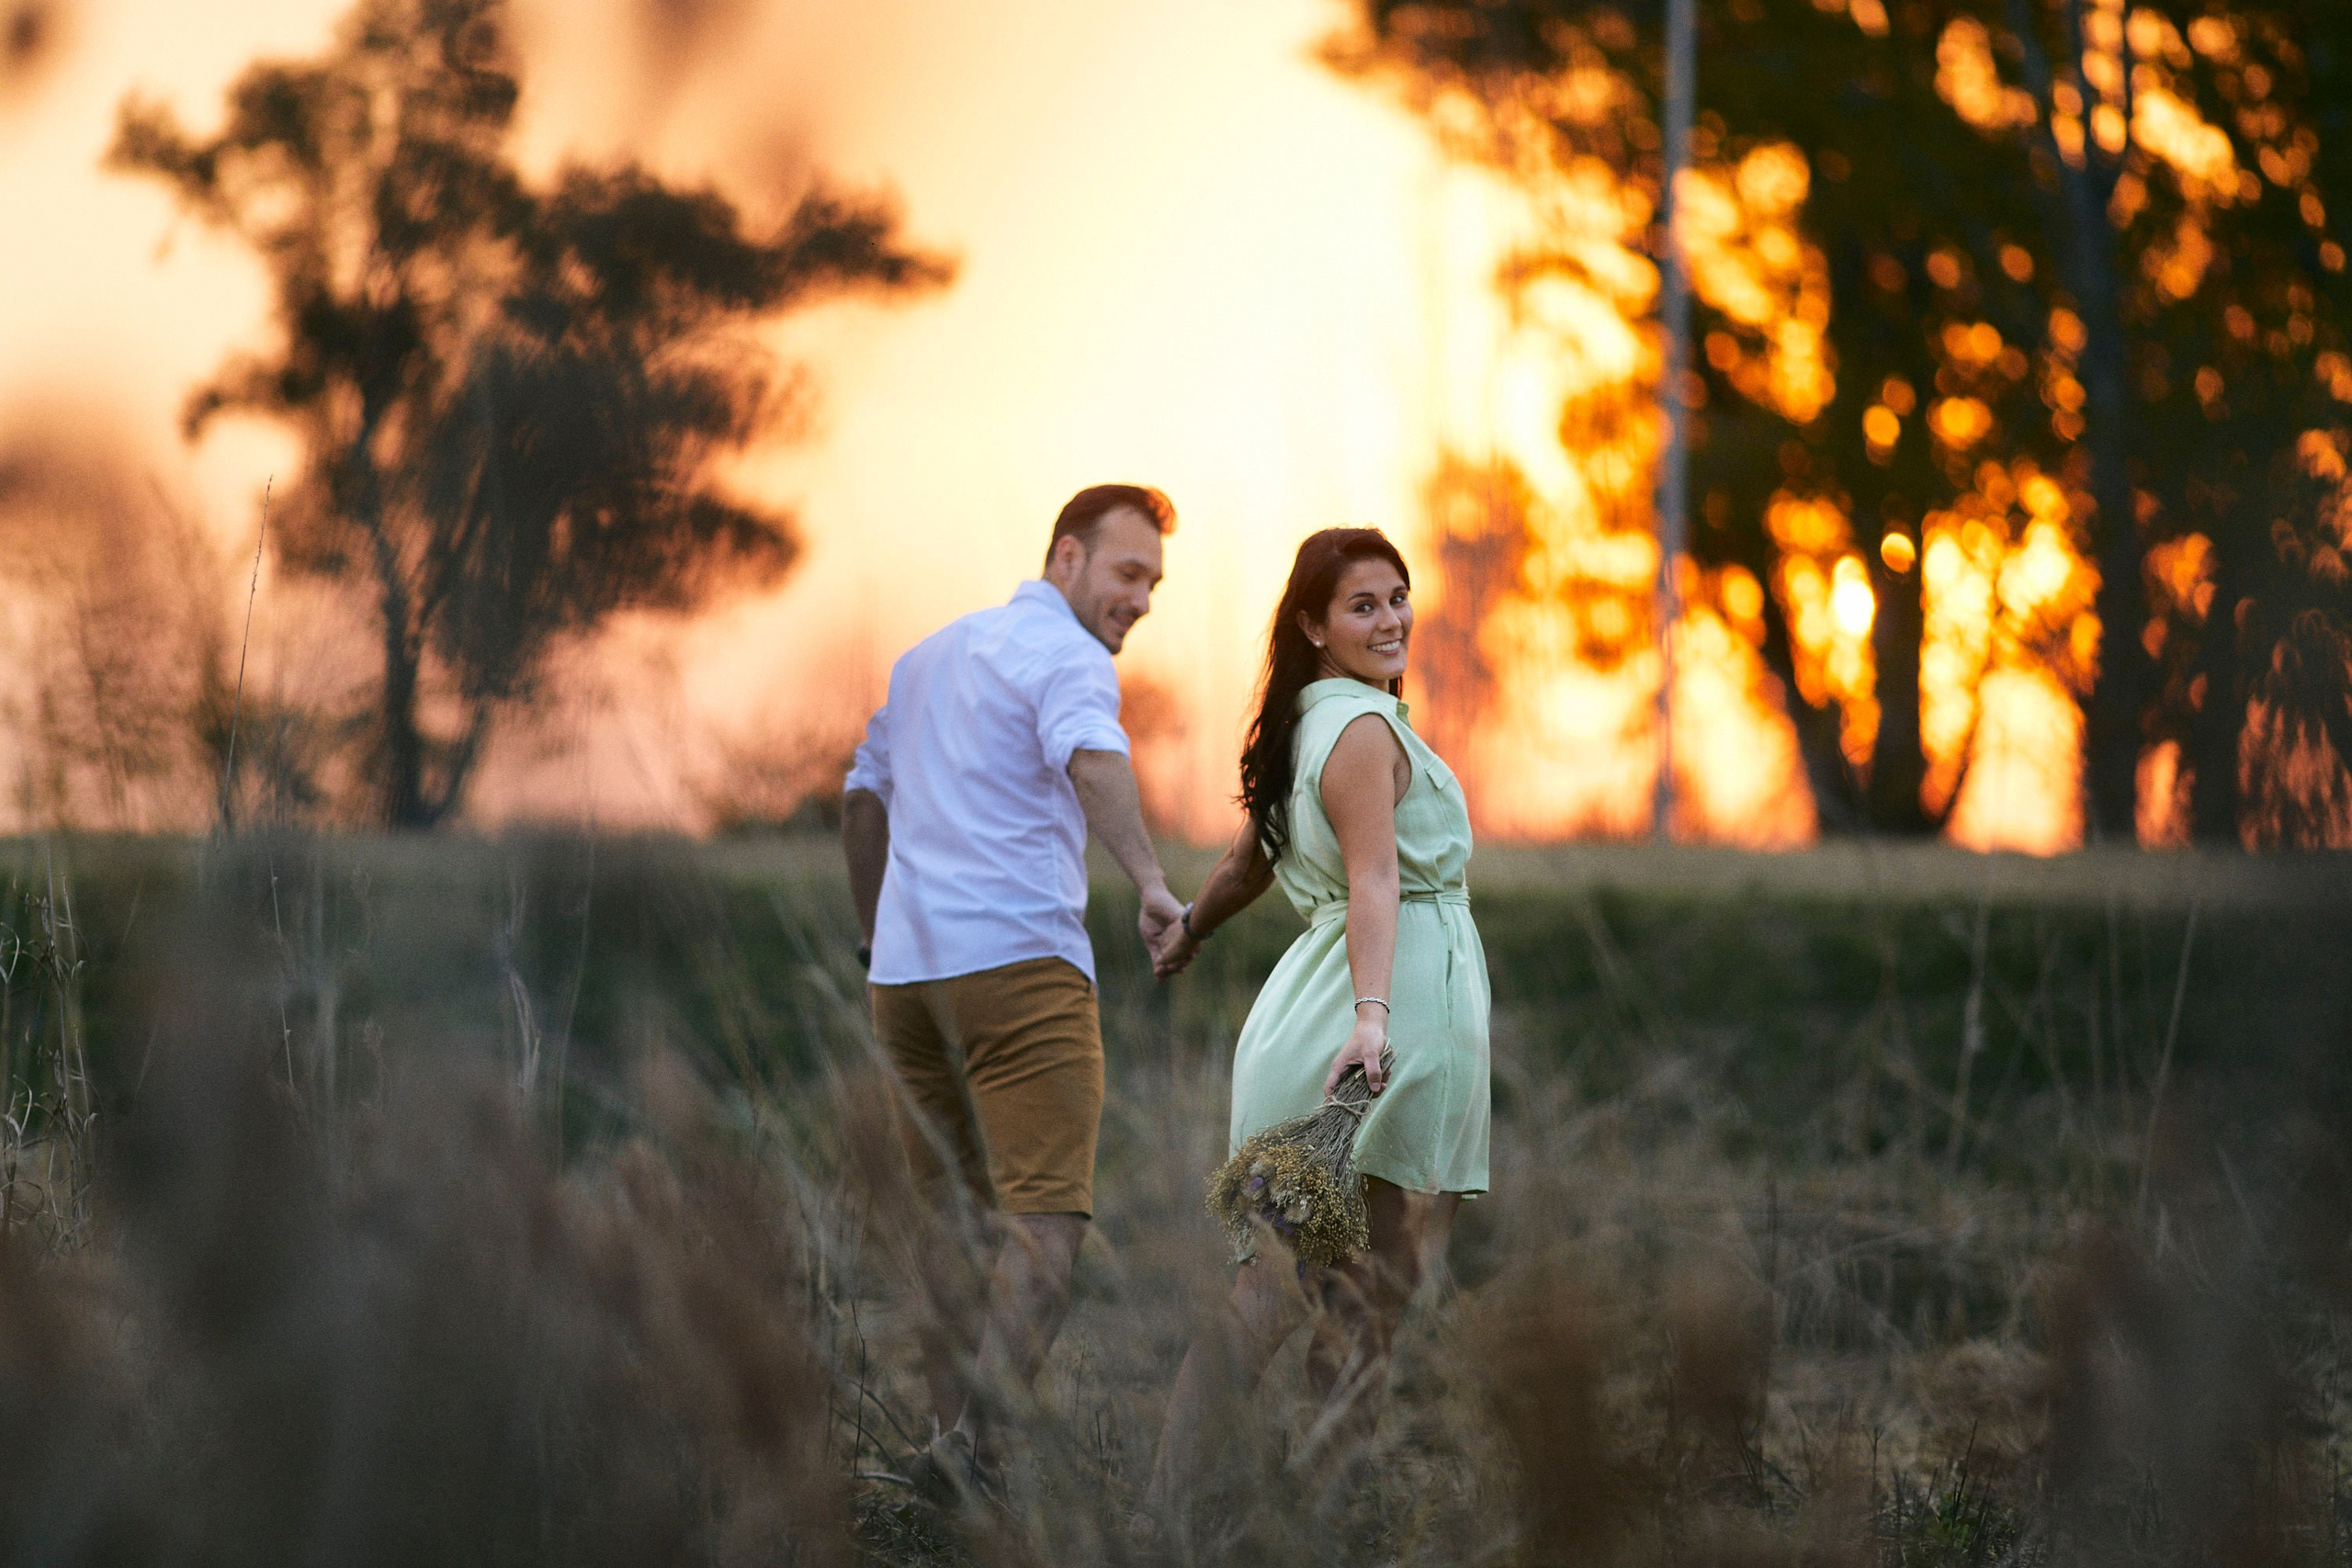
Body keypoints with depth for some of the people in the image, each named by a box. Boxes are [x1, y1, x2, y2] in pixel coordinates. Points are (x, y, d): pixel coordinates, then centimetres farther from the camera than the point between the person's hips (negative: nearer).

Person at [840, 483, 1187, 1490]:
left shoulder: (931, 653, 24)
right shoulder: (1066, 656, -4)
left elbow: (863, 797, 30)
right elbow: (1091, 760, -25)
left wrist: (877, 939, 37)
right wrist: (1149, 879, -39)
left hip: (906, 967, 8)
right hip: (1019, 960, -8)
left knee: (956, 1218, 13)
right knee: (1046, 1219, -13)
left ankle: (948, 1430, 10)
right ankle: (986, 1425, -28)